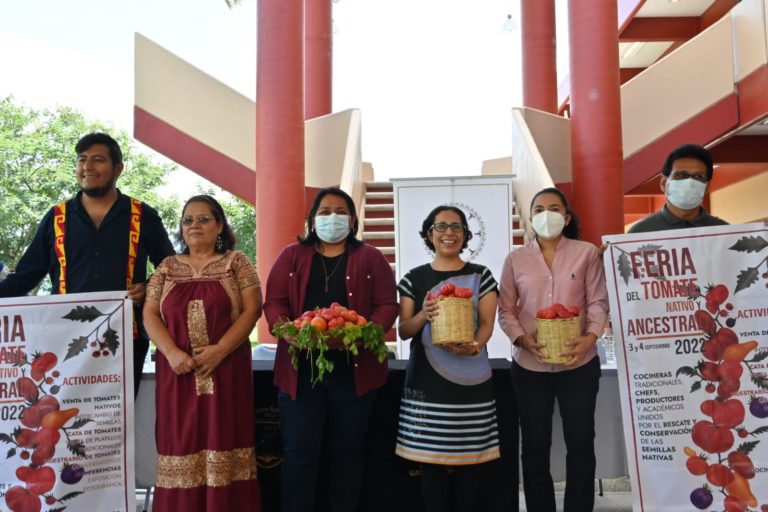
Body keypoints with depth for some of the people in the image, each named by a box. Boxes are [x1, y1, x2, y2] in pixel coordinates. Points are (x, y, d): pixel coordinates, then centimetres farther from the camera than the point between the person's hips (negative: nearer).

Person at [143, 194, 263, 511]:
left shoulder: (236, 262, 4)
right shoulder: (168, 267, 12)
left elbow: (252, 310, -5)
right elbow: (150, 314, 5)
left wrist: (220, 350, -16)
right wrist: (172, 353, -12)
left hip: (226, 369, -2)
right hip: (178, 371, 3)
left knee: (223, 442, -2)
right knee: (181, 441, 4)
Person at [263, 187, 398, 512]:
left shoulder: (371, 258, 8)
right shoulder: (291, 256, 11)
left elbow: (388, 305, 2)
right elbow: (274, 302, 4)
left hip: (354, 370, 0)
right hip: (300, 369, 0)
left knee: (346, 450, 10)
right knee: (298, 452, 2)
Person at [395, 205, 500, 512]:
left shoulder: (480, 276, 6)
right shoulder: (414, 278, 6)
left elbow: (487, 323, 0)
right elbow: (403, 331, 4)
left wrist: (473, 346, -21)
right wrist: (423, 316, -17)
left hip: (470, 380, 0)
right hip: (426, 380, 0)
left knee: (470, 458, 3)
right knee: (431, 458, 3)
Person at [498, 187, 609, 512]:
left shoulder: (586, 253, 2)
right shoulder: (516, 259, 5)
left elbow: (598, 302, -1)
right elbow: (506, 310, 4)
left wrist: (591, 336, -18)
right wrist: (522, 339, -13)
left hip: (579, 363, -1)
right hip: (529, 364, 1)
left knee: (580, 440, 7)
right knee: (535, 443, 10)